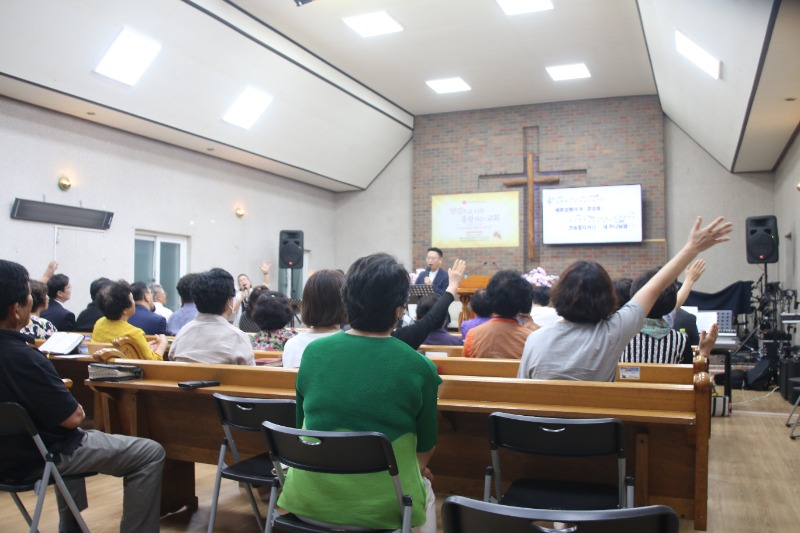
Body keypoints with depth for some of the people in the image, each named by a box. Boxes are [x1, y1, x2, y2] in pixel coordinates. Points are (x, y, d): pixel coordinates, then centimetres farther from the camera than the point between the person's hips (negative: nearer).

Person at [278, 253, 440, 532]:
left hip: (309, 501, 3)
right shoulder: (418, 367, -12)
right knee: (424, 488, 31)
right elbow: (425, 447, 1)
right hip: (381, 506, -2)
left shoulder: (313, 352, -5)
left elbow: (302, 424, 9)